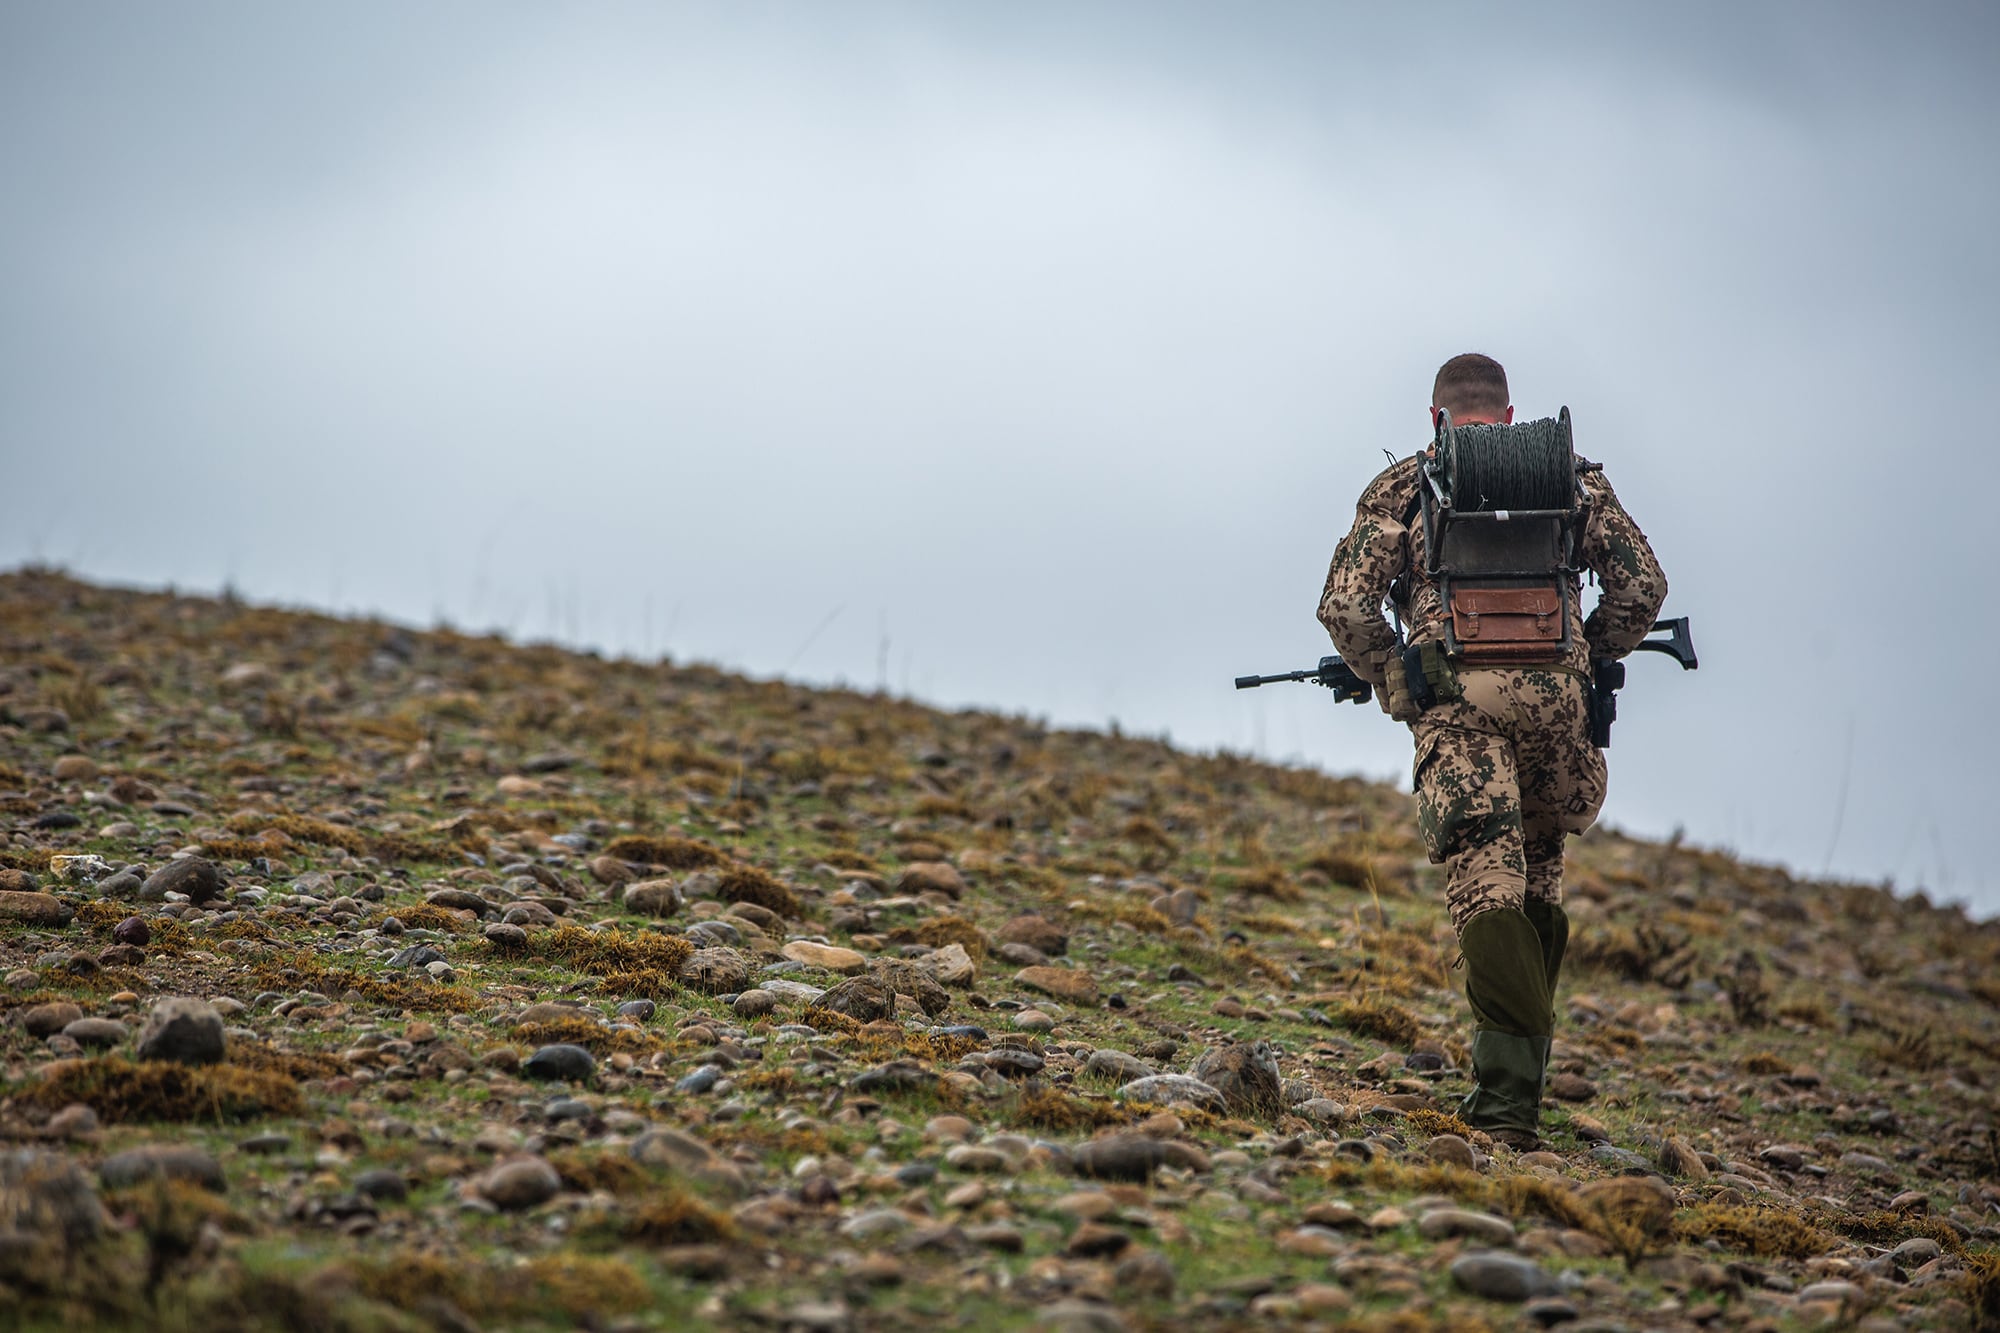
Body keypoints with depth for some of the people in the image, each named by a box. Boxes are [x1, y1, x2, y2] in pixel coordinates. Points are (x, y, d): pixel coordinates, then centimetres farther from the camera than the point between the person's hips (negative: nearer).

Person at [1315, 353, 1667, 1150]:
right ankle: (1516, 1078, 19)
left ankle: (1508, 1103, -22)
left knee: (1487, 890, -7)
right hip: (1555, 699, 2)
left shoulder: (1403, 485, 12)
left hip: (1456, 703, -2)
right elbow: (1642, 586, 9)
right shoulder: (1570, 476, 17)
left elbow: (1345, 605, 2)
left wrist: (1394, 685, 15)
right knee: (1538, 880, 19)